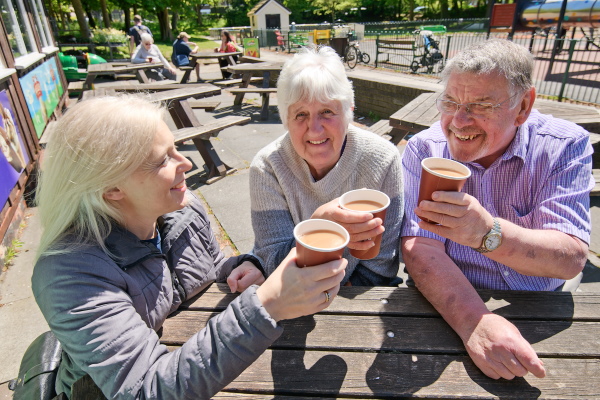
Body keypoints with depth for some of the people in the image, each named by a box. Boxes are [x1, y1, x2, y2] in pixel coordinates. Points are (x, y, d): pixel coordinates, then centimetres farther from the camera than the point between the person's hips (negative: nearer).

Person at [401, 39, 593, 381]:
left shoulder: (565, 146, -8)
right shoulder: (423, 150, -10)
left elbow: (572, 259, -16)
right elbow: (419, 248, -18)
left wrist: (487, 233, -35)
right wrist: (474, 322, -33)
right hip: (451, 309, -1)